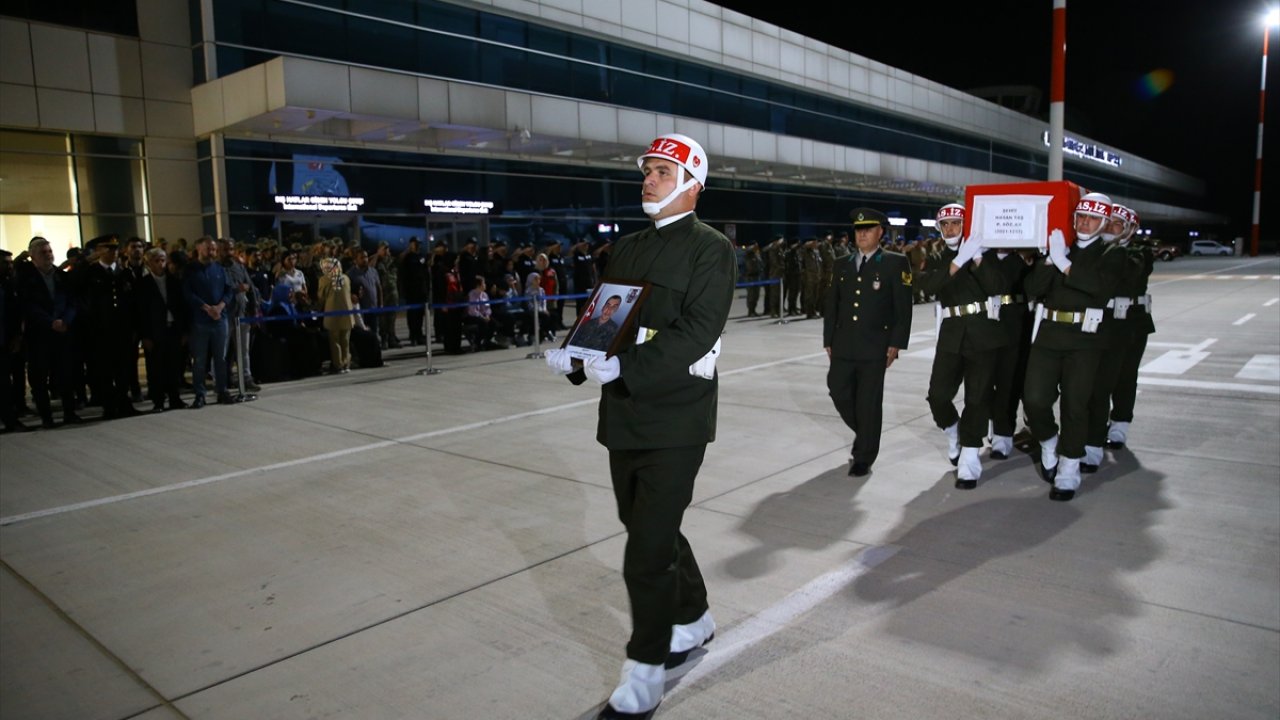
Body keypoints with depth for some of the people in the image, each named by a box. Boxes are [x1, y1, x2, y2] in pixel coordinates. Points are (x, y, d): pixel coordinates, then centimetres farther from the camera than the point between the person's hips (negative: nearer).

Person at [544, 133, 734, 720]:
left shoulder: (710, 249, -7)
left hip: (675, 423, -7)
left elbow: (696, 332, -19)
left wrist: (625, 366, -30)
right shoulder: (626, 249, 15)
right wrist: (573, 356, -7)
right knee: (652, 530, 20)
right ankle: (693, 621, 43)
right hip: (623, 419, 7)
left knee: (647, 552, -6)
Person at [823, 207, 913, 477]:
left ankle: (864, 457, 13)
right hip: (843, 345, 5)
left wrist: (895, 344, -11)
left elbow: (903, 308, -5)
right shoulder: (842, 265, 12)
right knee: (839, 394, 5)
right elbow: (832, 306, 14)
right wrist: (829, 341, 9)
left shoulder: (895, 264, -2)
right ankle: (866, 436, 31)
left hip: (875, 346, -4)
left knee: (869, 402, 0)